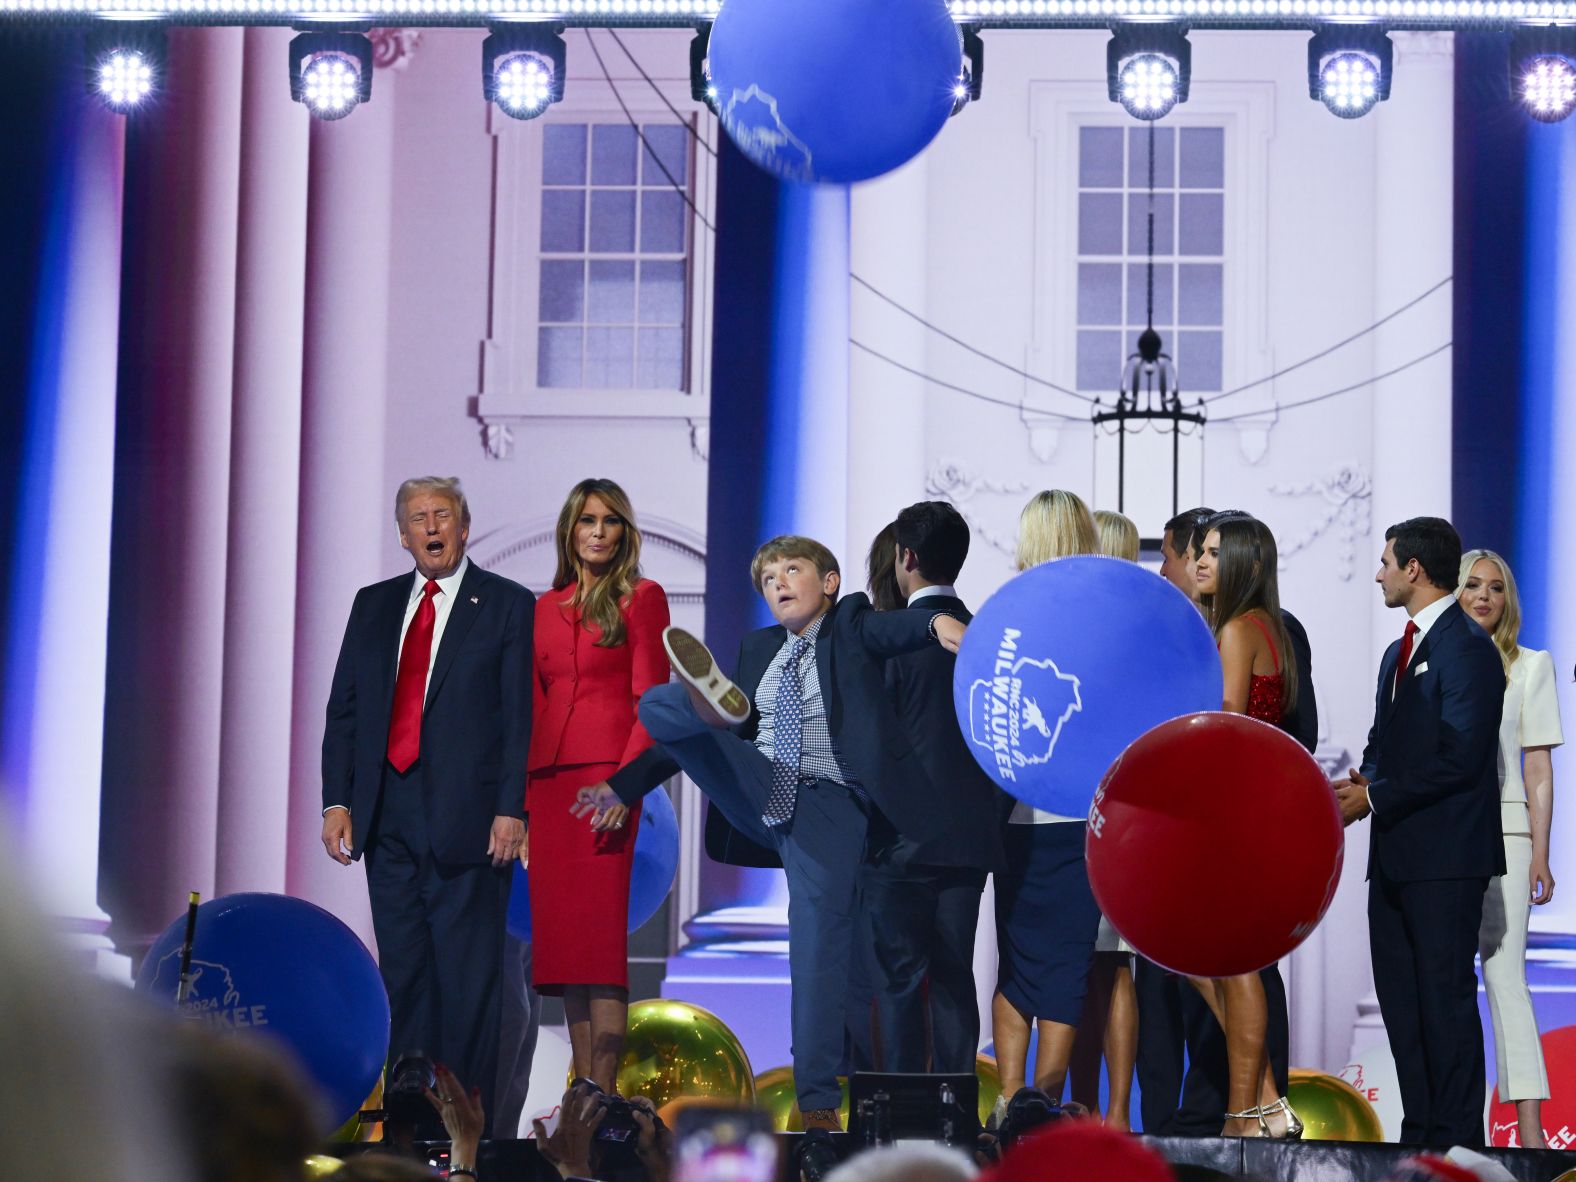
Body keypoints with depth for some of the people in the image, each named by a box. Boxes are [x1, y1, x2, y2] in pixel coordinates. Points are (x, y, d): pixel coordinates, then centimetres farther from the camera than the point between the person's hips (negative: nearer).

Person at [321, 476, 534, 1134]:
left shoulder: (508, 606, 1)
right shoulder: (374, 605, 15)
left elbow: (522, 717, -5)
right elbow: (343, 711, 14)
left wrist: (511, 810, -13)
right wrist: (336, 802, 4)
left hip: (467, 820, -5)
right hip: (388, 819, 5)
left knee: (468, 976, -2)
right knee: (403, 973, 7)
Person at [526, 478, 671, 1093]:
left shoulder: (642, 599, 1)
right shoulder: (547, 609, 18)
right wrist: (519, 794, 11)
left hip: (606, 772, -6)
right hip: (546, 778, 6)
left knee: (599, 928, -11)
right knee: (560, 932, 2)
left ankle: (603, 1094, -14)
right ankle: (582, 1087, 5)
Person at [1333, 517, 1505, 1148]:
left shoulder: (1468, 648, -11)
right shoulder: (1399, 653, 19)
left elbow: (1459, 759, -18)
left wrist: (1376, 797, -15)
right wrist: (1362, 784, 2)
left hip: (1445, 858, -10)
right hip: (1395, 856, 10)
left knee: (1446, 996, -8)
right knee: (1400, 999, 10)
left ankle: (1457, 1138, -4)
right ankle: (1420, 1133, 16)